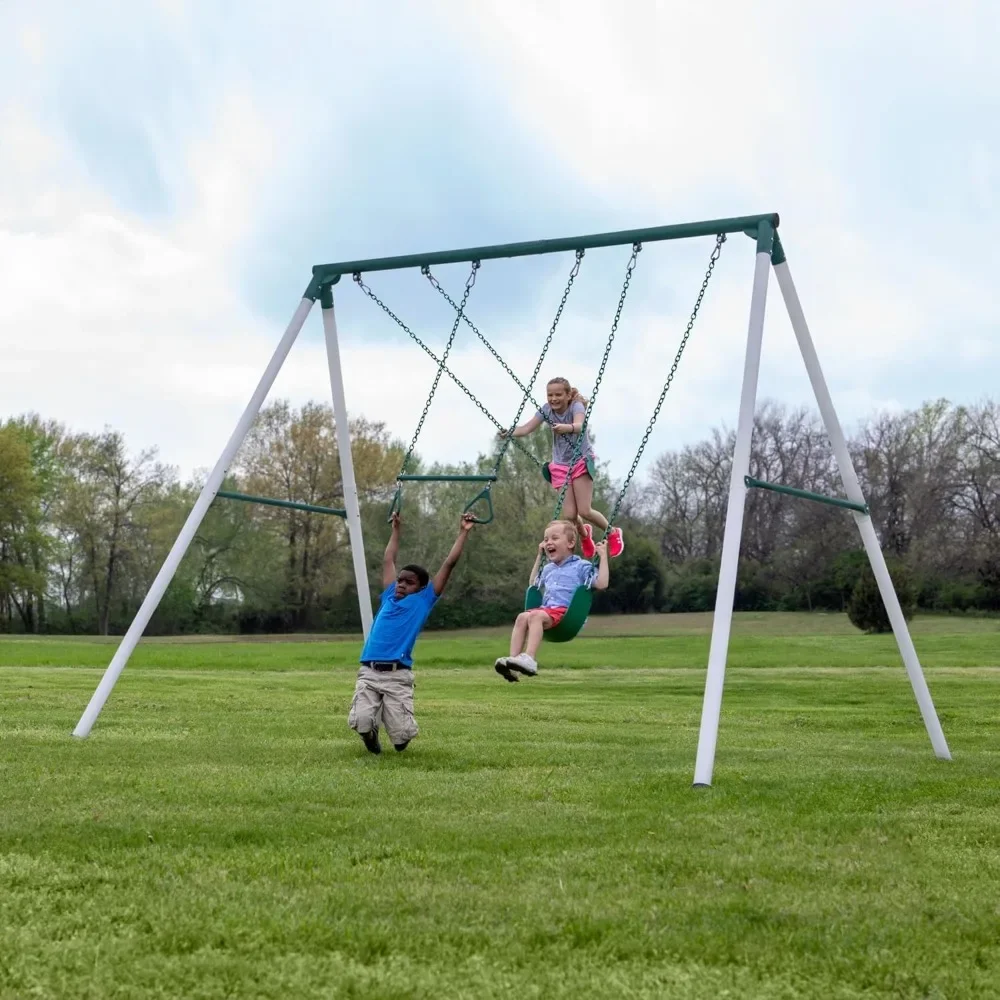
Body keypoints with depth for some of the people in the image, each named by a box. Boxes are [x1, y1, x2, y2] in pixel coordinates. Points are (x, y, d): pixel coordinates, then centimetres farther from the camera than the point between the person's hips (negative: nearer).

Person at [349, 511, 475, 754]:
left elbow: (449, 564, 8)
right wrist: (396, 529, 38)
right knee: (361, 724, -17)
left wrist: (463, 532, 10)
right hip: (368, 672, 3)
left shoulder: (423, 601, 8)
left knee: (401, 736, -10)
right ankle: (372, 735, 20)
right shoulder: (389, 597, 17)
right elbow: (388, 561, 31)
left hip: (397, 675, -3)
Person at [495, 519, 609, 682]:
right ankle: (513, 658, -38)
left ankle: (529, 659, -49)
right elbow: (533, 585, 46)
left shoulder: (581, 566, 9)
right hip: (546, 610, 6)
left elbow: (601, 584, -4)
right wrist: (539, 556, 41)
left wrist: (603, 556, -2)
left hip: (567, 613, -6)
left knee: (535, 615, -35)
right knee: (522, 617, -26)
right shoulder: (548, 569, 29)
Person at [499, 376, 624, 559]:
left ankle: (612, 533, 15)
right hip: (561, 465, 4)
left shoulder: (576, 406, -18)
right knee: (569, 515, -4)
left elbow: (579, 426, -40)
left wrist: (566, 428, -62)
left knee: (584, 511, -13)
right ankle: (584, 533, 31)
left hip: (581, 461, -4)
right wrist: (509, 433, -32)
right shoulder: (546, 410, -6)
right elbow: (527, 428, -13)